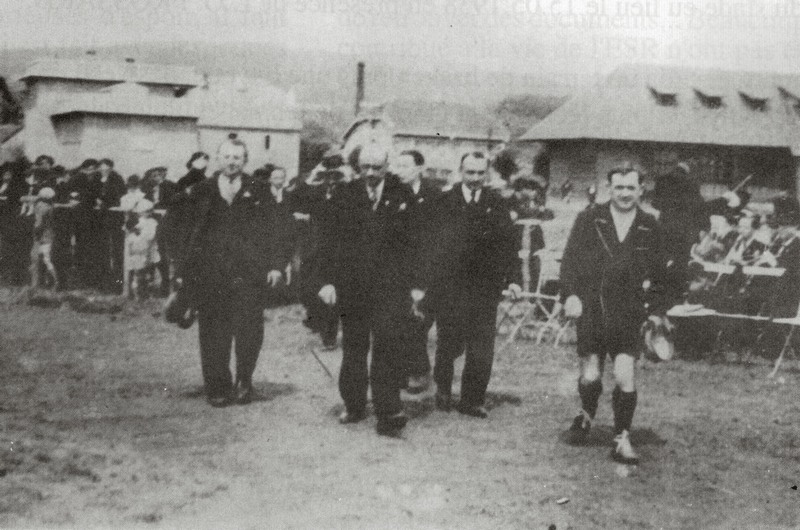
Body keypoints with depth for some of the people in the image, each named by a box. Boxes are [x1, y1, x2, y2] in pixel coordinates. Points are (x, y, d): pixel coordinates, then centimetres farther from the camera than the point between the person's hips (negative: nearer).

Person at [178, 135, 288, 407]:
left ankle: (244, 381, 14)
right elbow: (188, 232, 9)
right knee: (214, 334, 2)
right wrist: (182, 270, 5)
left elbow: (272, 230, 6)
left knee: (249, 330, -6)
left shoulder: (258, 193, 9)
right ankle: (218, 388, 13)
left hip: (249, 275, -1)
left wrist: (275, 264, -4)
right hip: (209, 276, 1)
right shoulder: (201, 192, 11)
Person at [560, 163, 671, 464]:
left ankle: (622, 440, 3)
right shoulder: (588, 221, 2)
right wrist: (570, 295, -10)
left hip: (628, 315, 0)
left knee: (625, 378, -10)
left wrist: (654, 309, 4)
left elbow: (659, 274, 11)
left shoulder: (650, 228, 5)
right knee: (590, 376, 5)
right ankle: (586, 416, 36)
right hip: (590, 311, 0)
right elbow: (569, 260, 1)